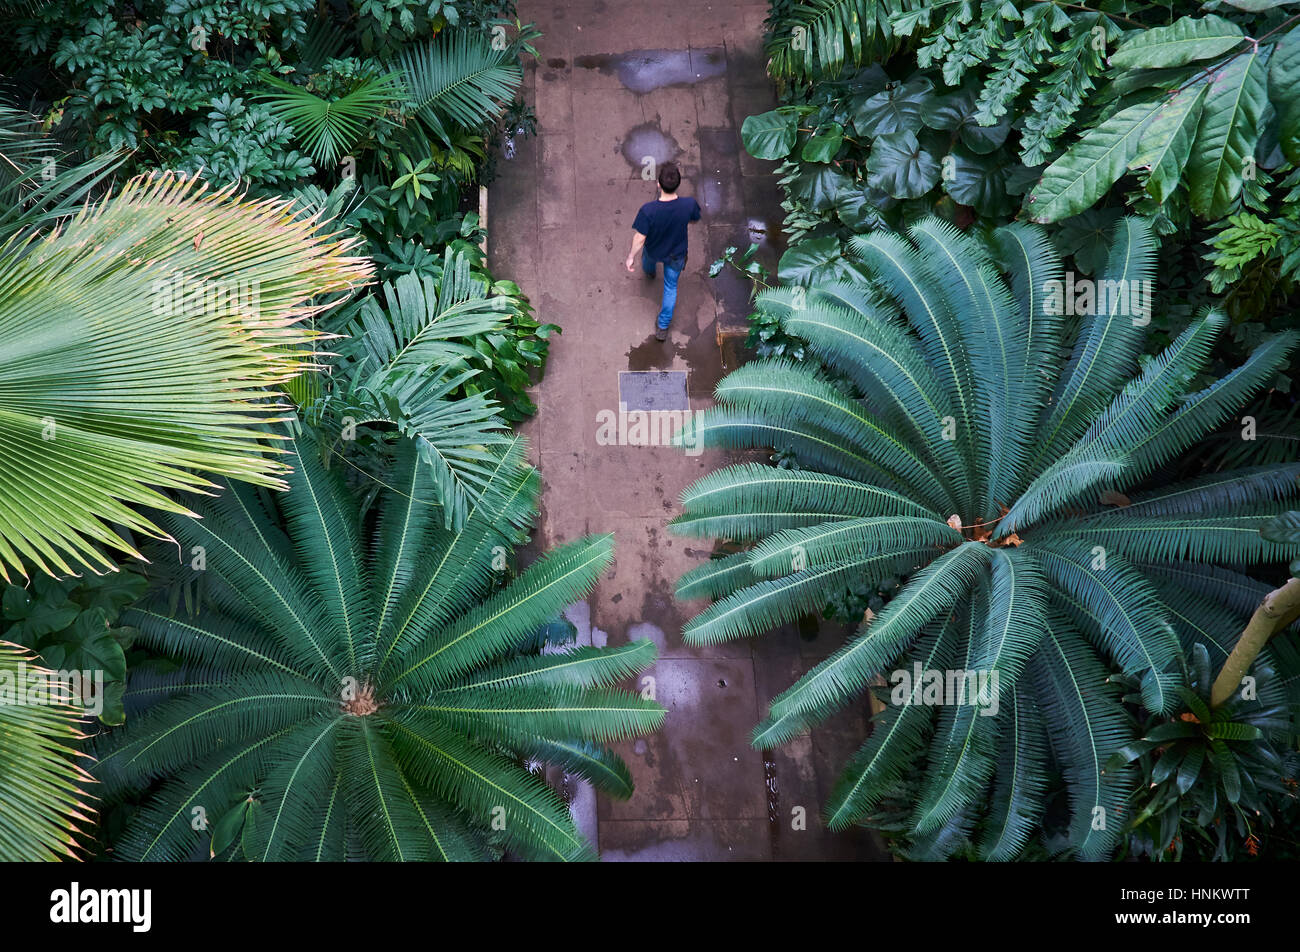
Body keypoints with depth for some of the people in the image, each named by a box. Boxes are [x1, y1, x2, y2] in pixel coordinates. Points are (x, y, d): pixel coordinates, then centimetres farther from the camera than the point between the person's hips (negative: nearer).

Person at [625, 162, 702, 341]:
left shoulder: (648, 210, -39)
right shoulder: (689, 204, -34)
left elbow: (639, 238, -27)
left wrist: (631, 257, -10)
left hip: (653, 251, 0)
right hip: (676, 254, 0)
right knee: (671, 286, 25)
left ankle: (649, 272, 73)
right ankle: (663, 326, 35)